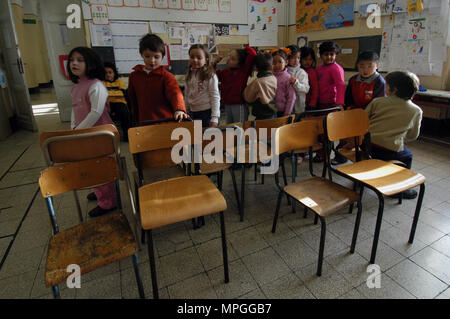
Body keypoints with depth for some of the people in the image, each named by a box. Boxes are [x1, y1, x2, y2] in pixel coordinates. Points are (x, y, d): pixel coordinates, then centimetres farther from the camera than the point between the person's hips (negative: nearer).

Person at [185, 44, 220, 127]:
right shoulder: (189, 76, 8)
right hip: (193, 112, 6)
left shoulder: (210, 76, -10)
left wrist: (214, 118, -16)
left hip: (207, 112, -6)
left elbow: (215, 97, -11)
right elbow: (186, 95, 16)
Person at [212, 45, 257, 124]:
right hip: (227, 105, 6)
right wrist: (214, 63, 4)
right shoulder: (225, 72, 8)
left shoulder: (244, 70, -8)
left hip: (239, 106, -6)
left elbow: (252, 54, -19)